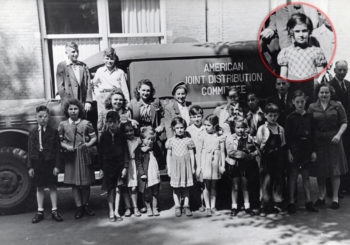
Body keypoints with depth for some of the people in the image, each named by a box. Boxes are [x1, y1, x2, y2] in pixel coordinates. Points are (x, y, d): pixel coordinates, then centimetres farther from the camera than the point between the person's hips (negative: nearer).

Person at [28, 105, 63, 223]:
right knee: (39, 187, 10)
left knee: (52, 186, 5)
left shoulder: (53, 132, -1)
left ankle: (54, 211, 15)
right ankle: (40, 211, 20)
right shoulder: (32, 133, 3)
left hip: (50, 162, -1)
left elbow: (57, 150, -3)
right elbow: (30, 150, 3)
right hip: (37, 162, 2)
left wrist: (57, 165, -8)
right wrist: (30, 166, -2)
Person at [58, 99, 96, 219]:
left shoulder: (86, 123, 4)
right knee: (74, 182, 4)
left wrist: (88, 144, -13)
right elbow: (59, 140, 6)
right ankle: (79, 207, 14)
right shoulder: (63, 124, 6)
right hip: (71, 156, 1)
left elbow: (94, 137, 6)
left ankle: (86, 205, 21)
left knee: (85, 182, 5)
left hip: (84, 155, 0)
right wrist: (66, 146, -12)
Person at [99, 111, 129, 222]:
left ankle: (116, 211, 14)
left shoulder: (121, 135, -2)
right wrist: (101, 168, 0)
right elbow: (100, 152, 2)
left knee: (117, 188, 4)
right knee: (110, 189, 5)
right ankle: (111, 212, 15)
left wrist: (125, 166, -3)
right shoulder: (104, 135, -1)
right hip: (107, 165, 0)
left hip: (119, 164, 0)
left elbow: (125, 151, 1)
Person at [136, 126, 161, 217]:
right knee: (146, 194, 6)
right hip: (146, 176, -5)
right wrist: (142, 173, -17)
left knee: (155, 193, 12)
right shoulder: (139, 150, -8)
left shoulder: (153, 149, 11)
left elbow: (158, 159, 23)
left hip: (155, 175, 5)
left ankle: (155, 208, 23)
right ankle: (148, 209, 21)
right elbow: (138, 163, -12)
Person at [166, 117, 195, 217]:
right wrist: (169, 168, 2)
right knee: (176, 188, 5)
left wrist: (192, 167, 4)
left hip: (186, 165, 0)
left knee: (186, 187, 7)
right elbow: (168, 155, 5)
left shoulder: (188, 140, 1)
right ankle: (177, 207, 14)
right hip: (175, 166, 0)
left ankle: (186, 206, 17)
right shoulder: (171, 141, 2)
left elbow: (192, 154, 5)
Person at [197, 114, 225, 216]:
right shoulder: (203, 136, -2)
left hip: (216, 162, 1)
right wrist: (199, 166, -2)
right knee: (206, 186, 0)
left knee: (213, 186, 9)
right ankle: (207, 207, 8)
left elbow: (222, 152, 5)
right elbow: (199, 151, 0)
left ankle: (213, 206, 17)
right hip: (206, 162, -1)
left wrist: (223, 165, 1)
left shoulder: (220, 137, 1)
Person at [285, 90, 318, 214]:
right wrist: (289, 151, -11)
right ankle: (291, 202, 9)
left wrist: (313, 151, 5)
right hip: (294, 147, -3)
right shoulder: (290, 117, -3)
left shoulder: (309, 116, 6)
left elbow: (312, 134, 9)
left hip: (307, 148, 3)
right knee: (293, 175, 3)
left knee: (306, 175, 9)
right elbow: (287, 136, -5)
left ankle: (308, 201, 16)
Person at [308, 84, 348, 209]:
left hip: (333, 140, -1)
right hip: (318, 141, 1)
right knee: (320, 170, 6)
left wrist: (338, 134, -14)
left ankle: (335, 197, 13)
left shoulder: (337, 106, 3)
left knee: (335, 170, 2)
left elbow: (344, 123, 2)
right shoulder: (312, 107, 5)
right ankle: (321, 196, 20)